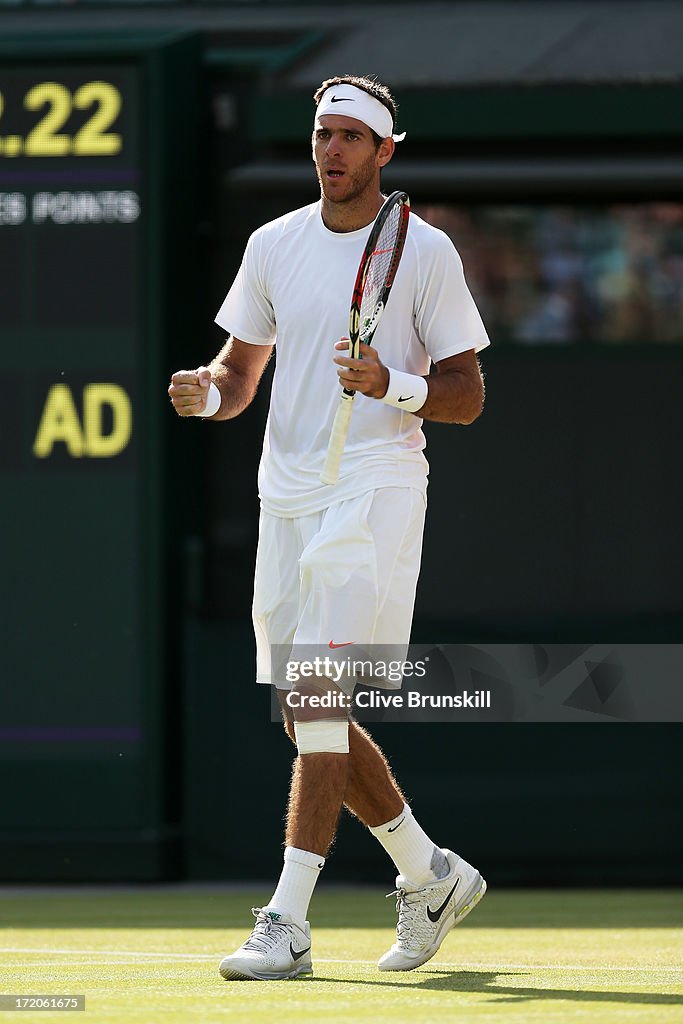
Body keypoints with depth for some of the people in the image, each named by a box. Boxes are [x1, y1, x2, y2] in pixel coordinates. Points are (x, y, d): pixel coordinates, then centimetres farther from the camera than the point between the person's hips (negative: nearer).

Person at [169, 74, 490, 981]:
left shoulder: (426, 252, -3)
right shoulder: (274, 245, 12)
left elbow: (468, 396, -2)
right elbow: (240, 374, 17)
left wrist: (393, 386, -21)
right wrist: (207, 392, -6)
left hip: (376, 489, -6)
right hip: (285, 497, 6)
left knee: (316, 699, -16)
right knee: (307, 717, 8)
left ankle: (287, 923, -19)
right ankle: (430, 875, 26)